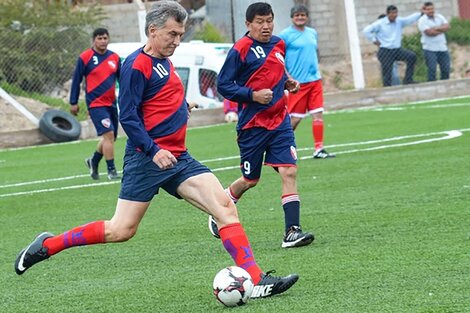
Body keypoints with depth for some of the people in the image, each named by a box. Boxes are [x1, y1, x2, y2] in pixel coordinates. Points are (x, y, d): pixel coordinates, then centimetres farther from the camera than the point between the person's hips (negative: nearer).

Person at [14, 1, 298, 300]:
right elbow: (128, 117, -17)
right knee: (121, 230, -6)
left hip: (177, 158, 8)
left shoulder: (164, 61, 15)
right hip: (147, 159, -8)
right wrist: (154, 151, -24)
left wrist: (181, 105, 22)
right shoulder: (137, 65, -11)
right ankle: (46, 246, 10)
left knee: (226, 206, -8)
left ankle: (257, 280, -13)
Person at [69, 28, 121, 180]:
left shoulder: (114, 58, 7)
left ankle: (94, 161, 35)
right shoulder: (85, 58, -5)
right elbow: (76, 80, 0)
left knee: (110, 138, 11)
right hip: (96, 104, -6)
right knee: (108, 134, -16)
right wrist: (73, 103, 0)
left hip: (111, 103, 6)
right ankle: (111, 170, -8)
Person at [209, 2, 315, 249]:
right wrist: (254, 95, -20)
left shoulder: (278, 44, 9)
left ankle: (291, 232, -13)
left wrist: (288, 81, 7)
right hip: (252, 125, -5)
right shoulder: (241, 50, -11)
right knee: (250, 180, 8)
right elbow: (223, 85, -11)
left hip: (279, 121, 5)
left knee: (289, 172, -10)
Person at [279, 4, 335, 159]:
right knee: (295, 118, -2)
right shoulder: (286, 35, -5)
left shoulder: (312, 33, 13)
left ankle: (319, 149, 1)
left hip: (314, 80, 6)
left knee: (318, 114, -2)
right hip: (297, 82, -6)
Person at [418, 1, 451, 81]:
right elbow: (429, 32, -17)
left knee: (446, 69, 5)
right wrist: (442, 29, -6)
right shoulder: (422, 20, -6)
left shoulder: (439, 17, 11)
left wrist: (436, 28, -15)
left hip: (442, 48, 5)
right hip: (430, 49, -5)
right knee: (432, 69, -9)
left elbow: (448, 26, -1)